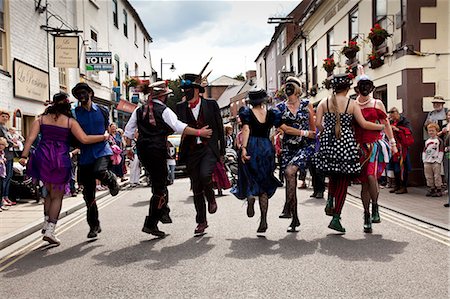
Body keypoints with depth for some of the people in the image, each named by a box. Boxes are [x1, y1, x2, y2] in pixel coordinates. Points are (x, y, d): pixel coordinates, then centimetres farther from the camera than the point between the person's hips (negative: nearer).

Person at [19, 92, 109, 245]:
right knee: (57, 196, 6)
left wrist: (24, 156, -8)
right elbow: (84, 139, -8)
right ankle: (50, 230, 0)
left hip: (42, 158, 3)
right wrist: (104, 137, 4)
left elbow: (31, 137, -3)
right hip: (61, 160, -3)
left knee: (49, 191, 22)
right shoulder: (70, 121, 2)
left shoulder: (41, 119, 10)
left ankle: (46, 223, 16)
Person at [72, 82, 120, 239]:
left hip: (102, 151, -1)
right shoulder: (75, 114, 4)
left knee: (99, 171, -34)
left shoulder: (102, 111, 8)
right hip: (85, 155, 1)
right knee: (89, 194, 3)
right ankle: (94, 226, 19)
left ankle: (111, 180, 4)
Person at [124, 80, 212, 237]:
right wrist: (199, 132, -14)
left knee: (158, 181, 24)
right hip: (157, 151, -7)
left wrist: (128, 147, 22)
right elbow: (179, 127, -18)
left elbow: (129, 130, 13)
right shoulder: (164, 111, -8)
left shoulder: (139, 110, 11)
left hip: (142, 150, 7)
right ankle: (150, 224, -1)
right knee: (159, 188, 0)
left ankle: (163, 211, 31)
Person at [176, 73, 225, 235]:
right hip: (191, 151, 3)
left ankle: (211, 198, 6)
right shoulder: (181, 107, 6)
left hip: (209, 148, -3)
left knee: (204, 175, -28)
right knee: (196, 188, 7)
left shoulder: (211, 104, 1)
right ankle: (201, 221, 22)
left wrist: (222, 151, 5)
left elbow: (220, 128, 4)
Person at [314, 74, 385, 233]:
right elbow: (364, 124, -5)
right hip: (346, 143, -3)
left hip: (328, 142, 3)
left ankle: (330, 201, 3)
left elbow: (318, 123, -3)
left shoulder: (324, 102, 4)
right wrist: (382, 126, 8)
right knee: (343, 181, 3)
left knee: (334, 175, 26)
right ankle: (336, 218, 2)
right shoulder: (351, 104, -2)